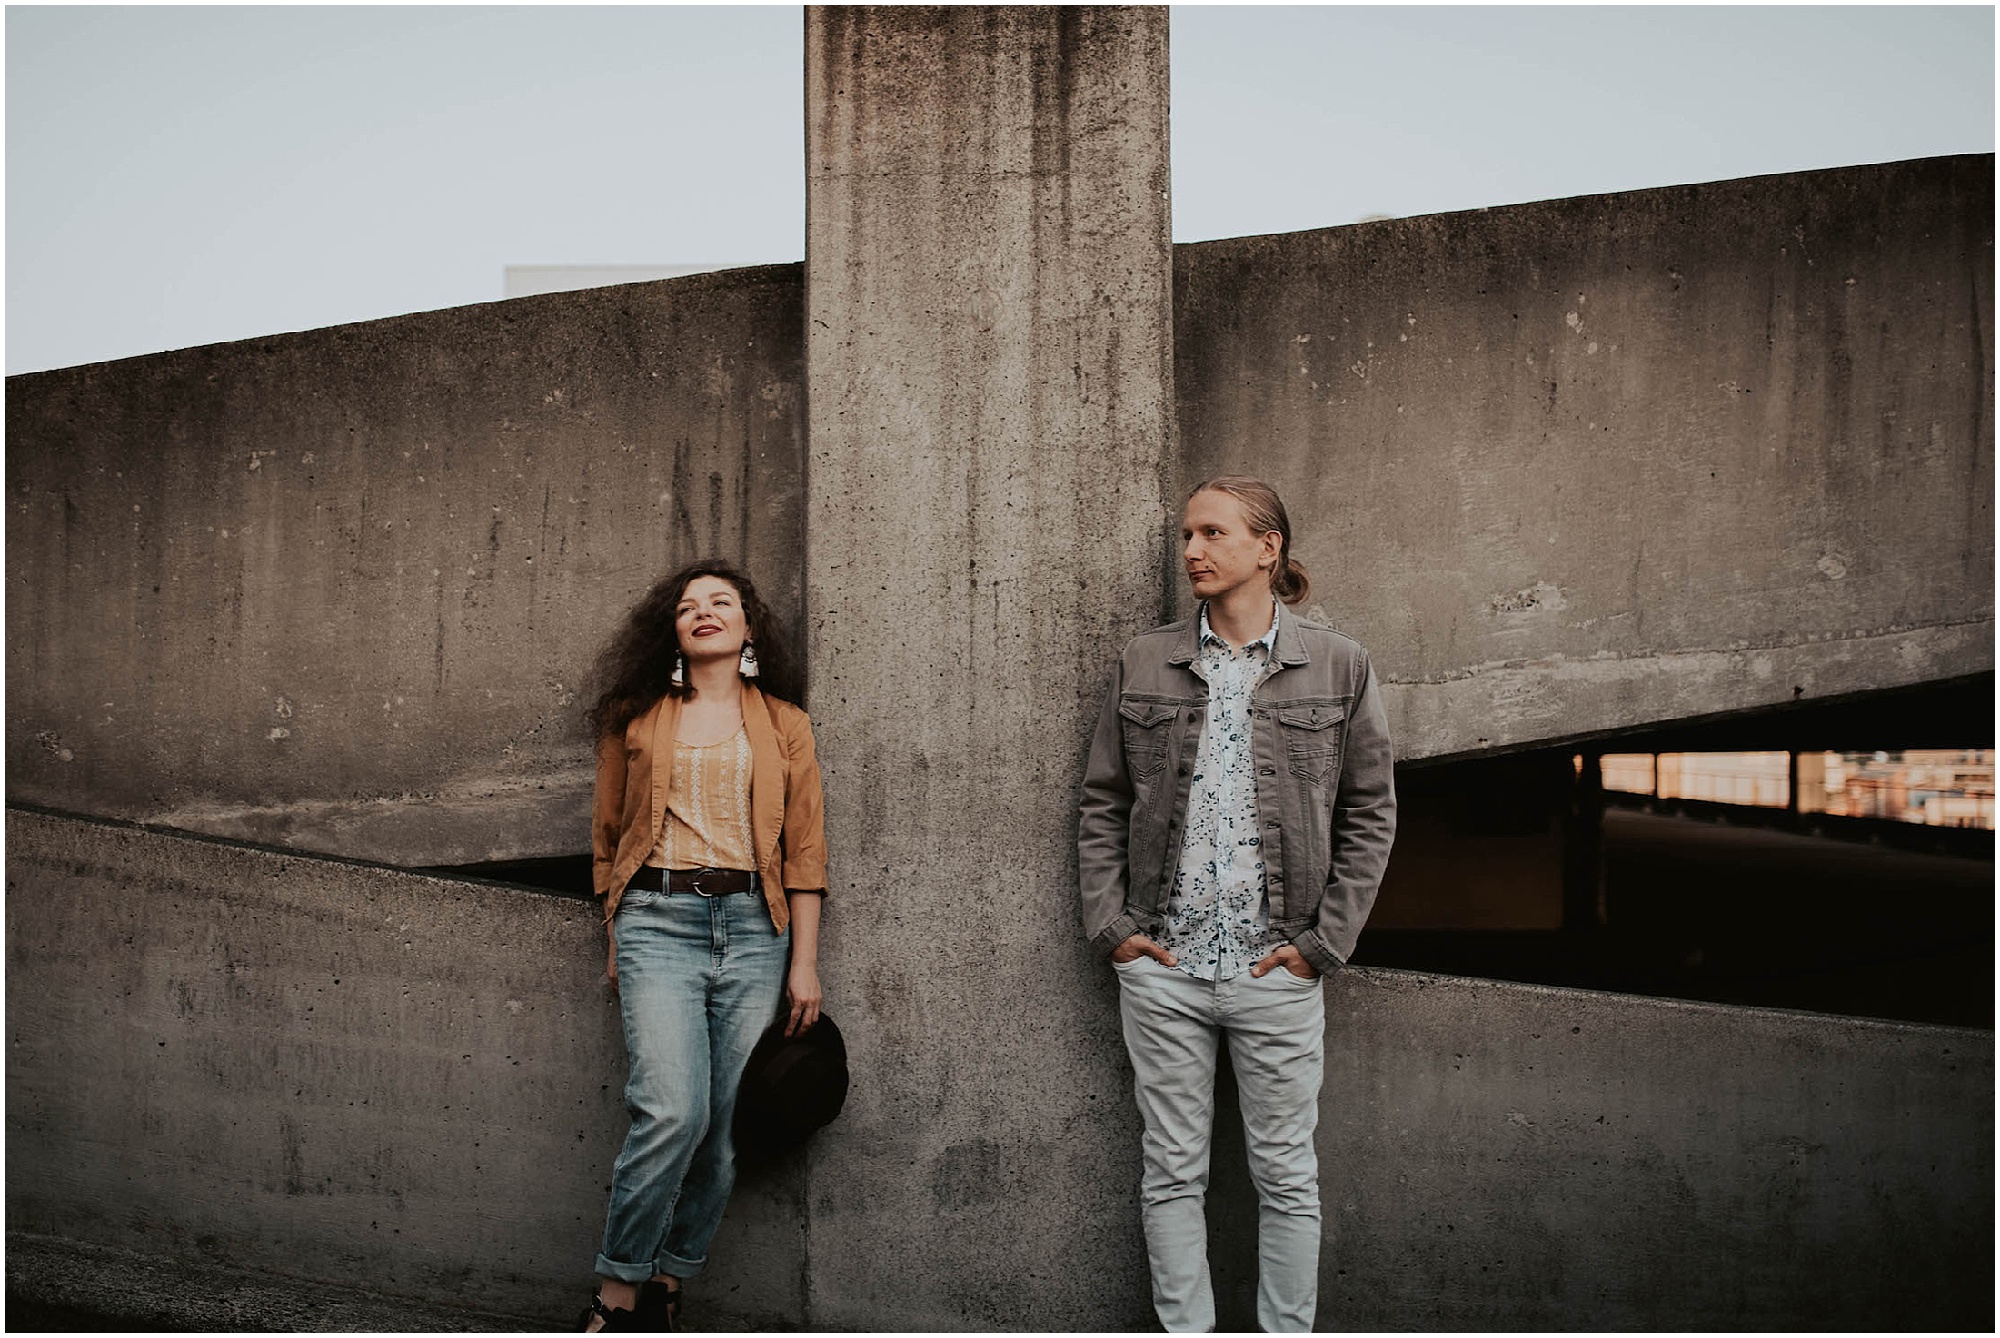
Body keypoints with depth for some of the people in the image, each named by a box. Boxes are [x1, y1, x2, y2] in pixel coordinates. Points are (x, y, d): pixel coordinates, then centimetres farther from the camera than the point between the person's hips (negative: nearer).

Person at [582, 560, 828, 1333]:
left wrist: (804, 963, 3)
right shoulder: (636, 719, 12)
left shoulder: (784, 725, 13)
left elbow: (805, 851, 9)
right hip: (659, 920, -2)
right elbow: (607, 837, 16)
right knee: (672, 1110, -17)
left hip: (754, 927, 2)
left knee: (724, 1124, 0)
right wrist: (615, 945, 12)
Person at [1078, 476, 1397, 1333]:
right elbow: (1101, 804, 9)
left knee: (1286, 1173, 8)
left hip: (1276, 968, -1)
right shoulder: (1143, 665, 6)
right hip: (1161, 964, 2)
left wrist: (1325, 940, -3)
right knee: (1172, 1170, 8)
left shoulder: (1338, 667, 2)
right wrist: (1110, 924, 0)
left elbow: (1370, 814, 3)